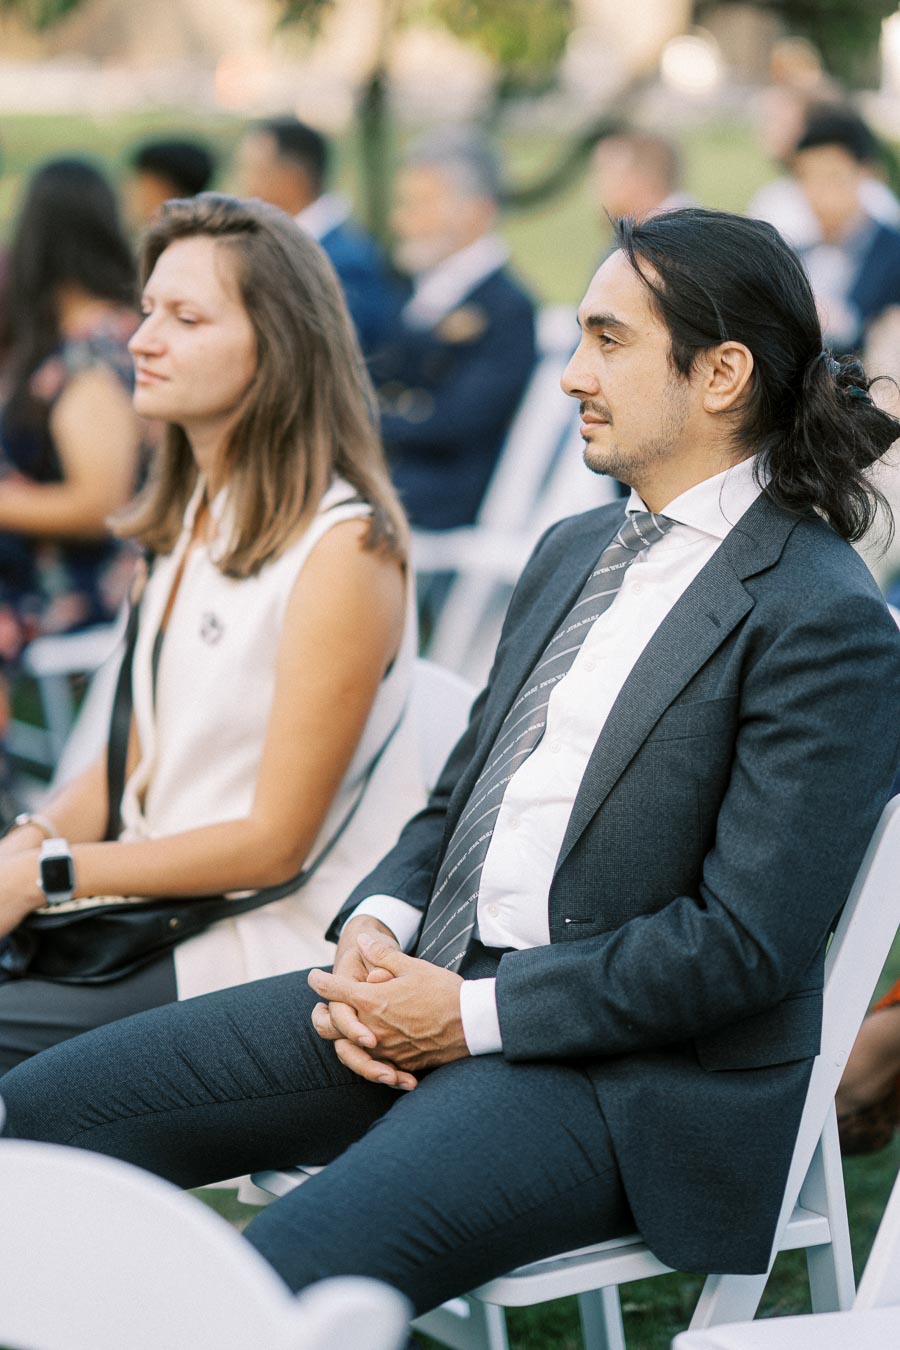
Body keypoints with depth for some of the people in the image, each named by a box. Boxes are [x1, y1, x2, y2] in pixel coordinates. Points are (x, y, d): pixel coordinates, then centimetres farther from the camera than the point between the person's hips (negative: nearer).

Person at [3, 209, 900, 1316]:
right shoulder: (574, 550, 17)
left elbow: (749, 942, -17)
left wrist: (475, 1014, -16)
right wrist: (376, 926, -1)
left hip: (623, 1079, -8)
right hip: (429, 986, 8)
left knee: (271, 1284, -31)